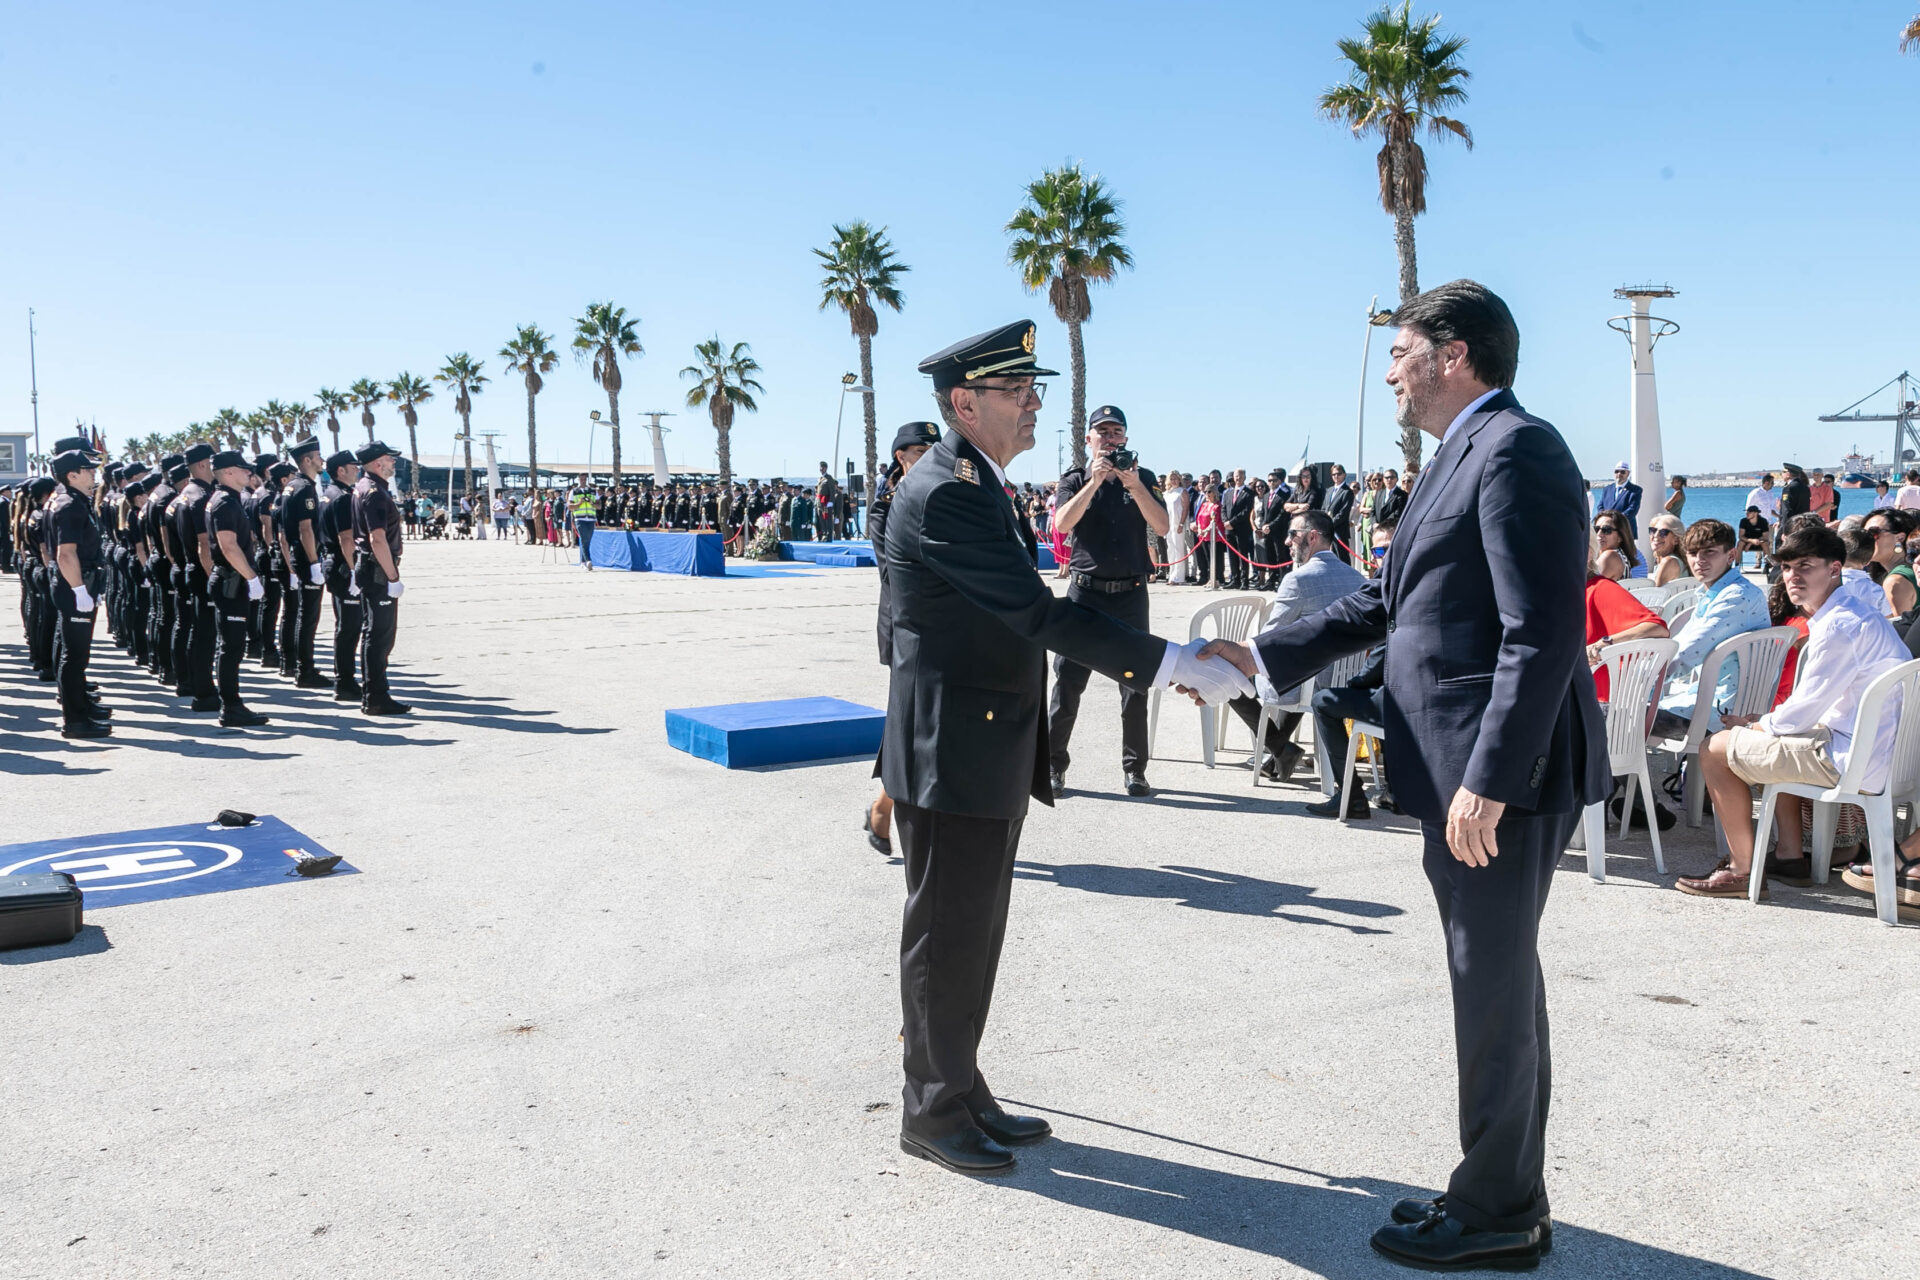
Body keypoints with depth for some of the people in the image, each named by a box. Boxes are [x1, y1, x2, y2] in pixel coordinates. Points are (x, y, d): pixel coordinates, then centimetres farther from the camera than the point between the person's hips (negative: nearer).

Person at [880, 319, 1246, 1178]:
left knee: (972, 936, 18)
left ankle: (962, 1092, 32)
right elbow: (1038, 613, -26)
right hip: (953, 756, -10)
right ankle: (933, 1112, 21)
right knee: (945, 939, 5)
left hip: (990, 752, 10)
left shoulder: (978, 484, 13)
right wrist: (1173, 664, -26)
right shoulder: (942, 494, -20)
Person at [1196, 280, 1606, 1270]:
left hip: (1500, 778, -10)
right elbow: (1385, 602, 21)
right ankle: (1505, 1197, 33)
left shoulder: (1516, 451, -15)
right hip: (1459, 776, 10)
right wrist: (1265, 657, 17)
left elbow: (1545, 632, -23)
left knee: (1494, 992, 2)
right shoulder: (1464, 457, 17)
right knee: (1497, 985, 18)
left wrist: (1488, 780, -25)